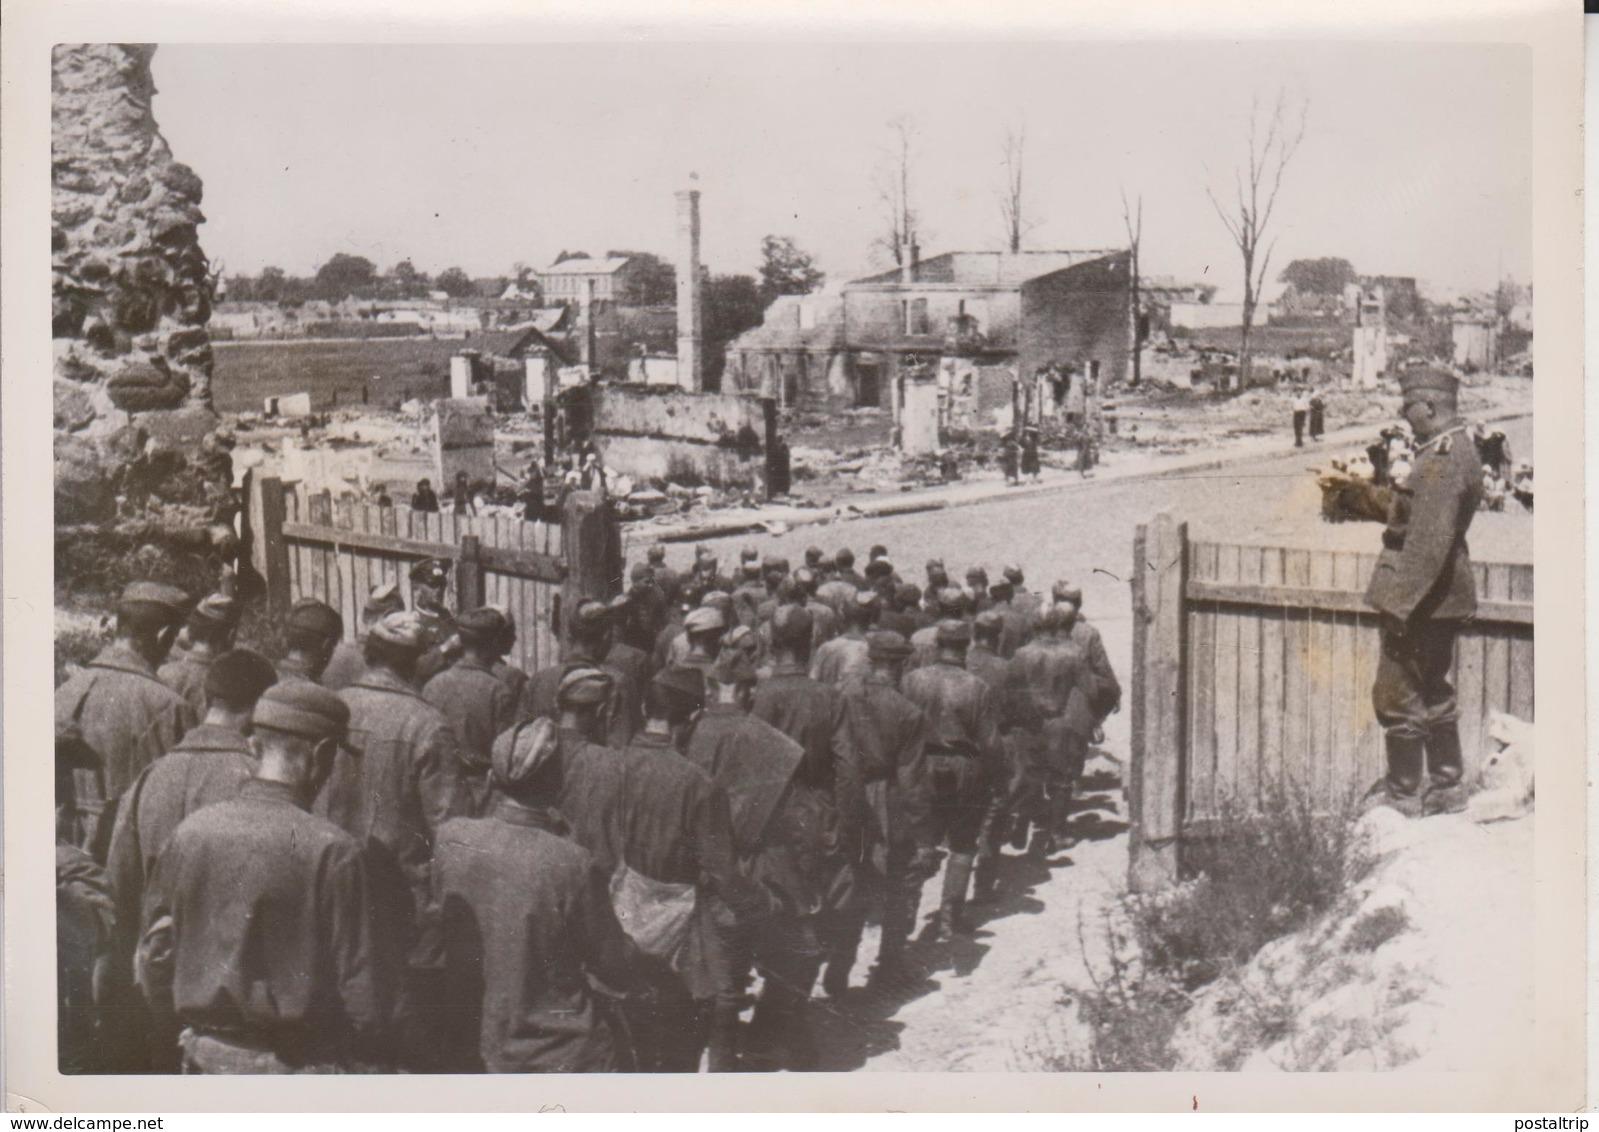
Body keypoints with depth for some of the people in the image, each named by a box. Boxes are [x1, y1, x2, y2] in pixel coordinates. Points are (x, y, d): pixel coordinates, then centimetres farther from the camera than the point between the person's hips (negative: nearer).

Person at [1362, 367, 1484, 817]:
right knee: (1432, 691, 18)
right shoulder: (1457, 449, 11)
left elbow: (1430, 542, -26)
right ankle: (1447, 787, 26)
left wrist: (1400, 602, -25)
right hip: (1440, 596, 10)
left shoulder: (1443, 461, -22)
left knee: (1397, 694, -2)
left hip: (1424, 597, -10)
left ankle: (1403, 793, 7)